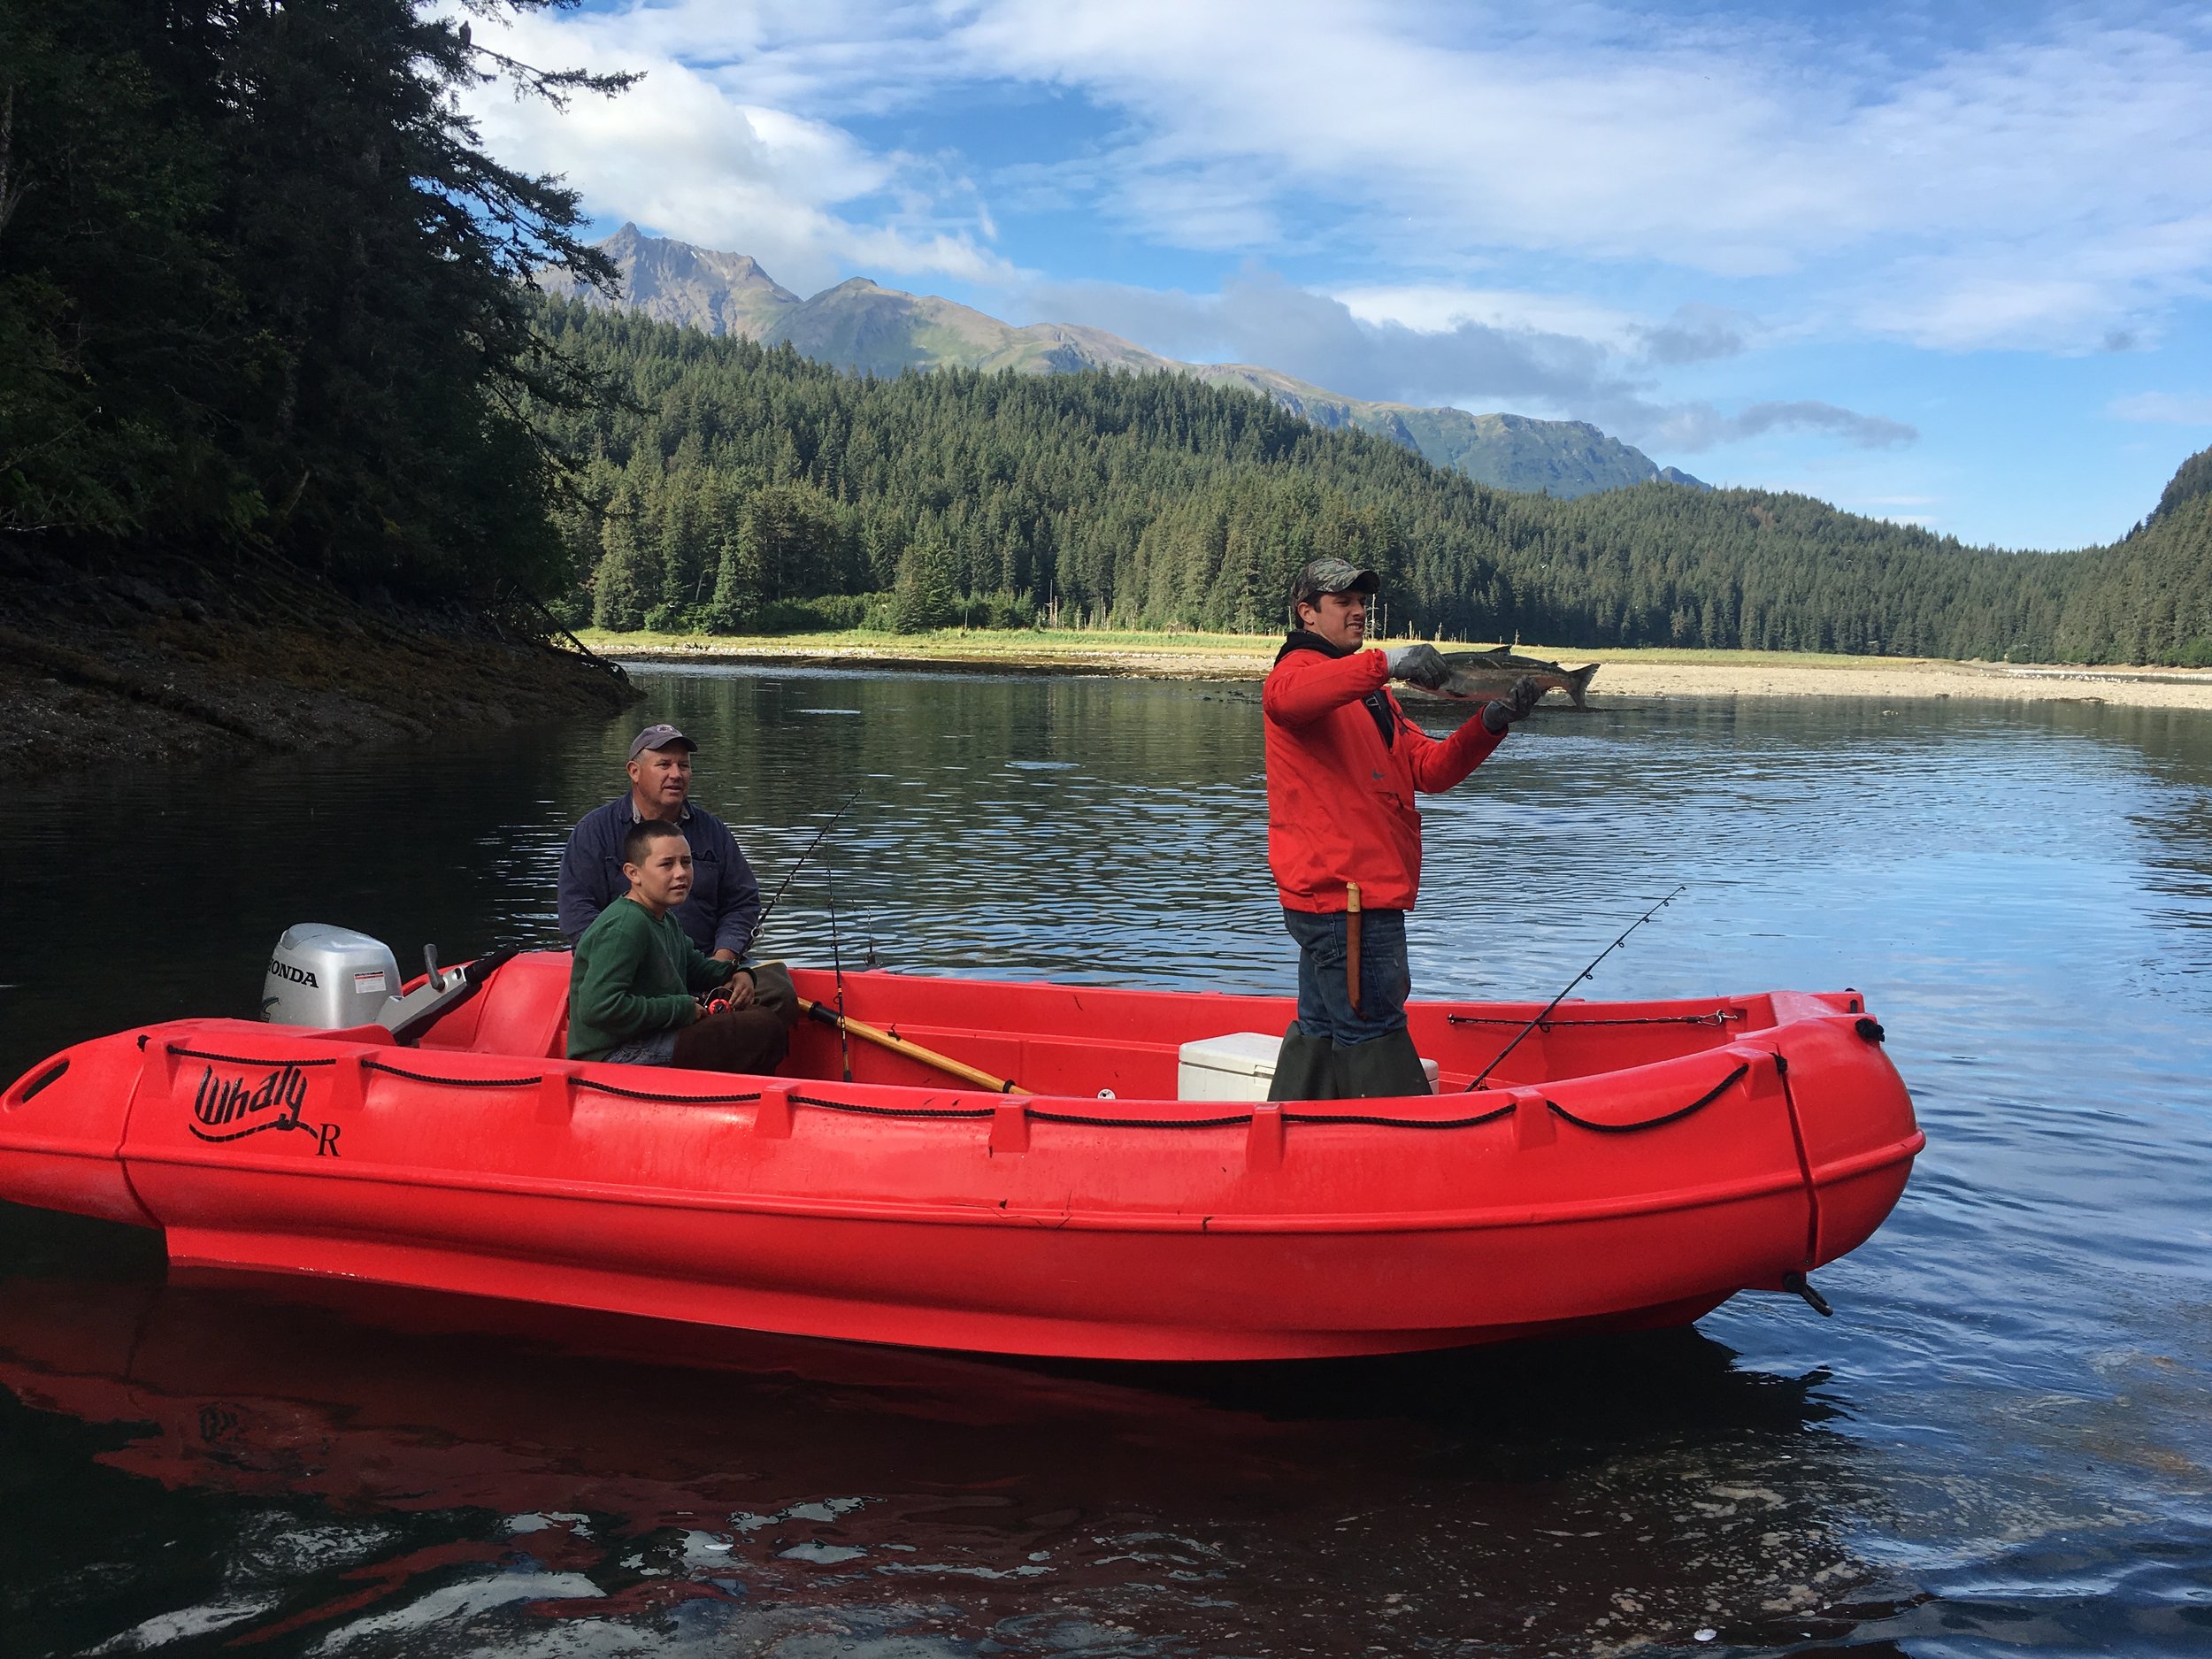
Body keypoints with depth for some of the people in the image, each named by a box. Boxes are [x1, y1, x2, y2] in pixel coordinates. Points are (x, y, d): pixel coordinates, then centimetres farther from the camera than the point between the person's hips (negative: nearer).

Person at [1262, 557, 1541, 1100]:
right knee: (1374, 1032, -6)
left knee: (1321, 1028, 14)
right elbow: (1284, 696, -34)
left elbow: (1429, 769, 15)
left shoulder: (1365, 688, 26)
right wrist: (1385, 663, -43)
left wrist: (1491, 724, -1)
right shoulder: (1304, 669, -5)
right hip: (1344, 893, -10)